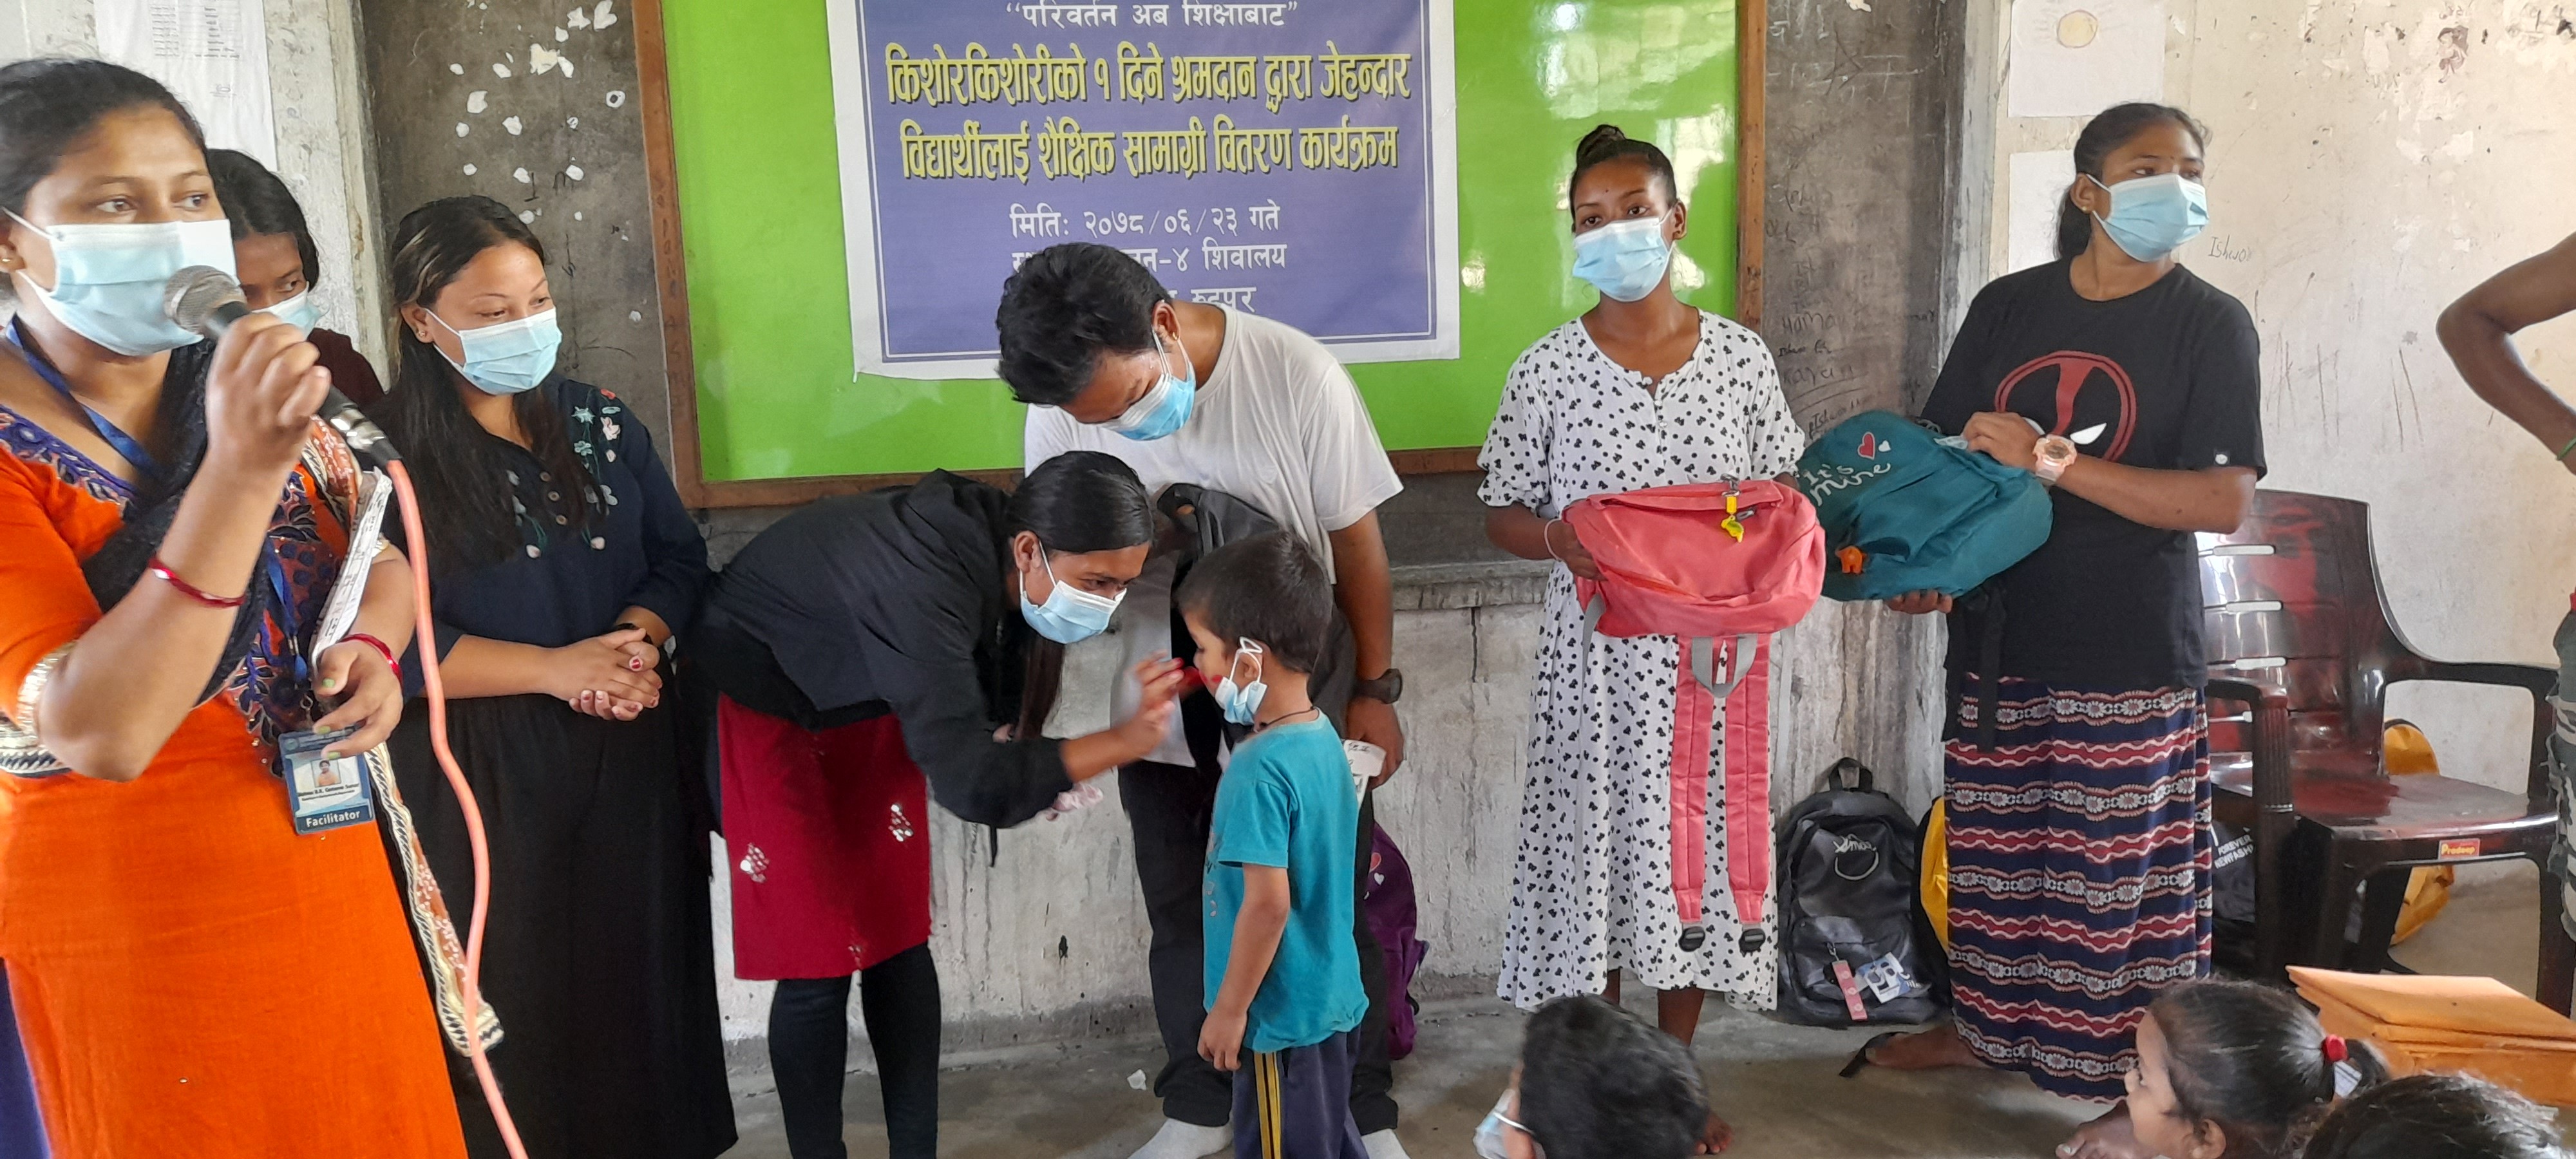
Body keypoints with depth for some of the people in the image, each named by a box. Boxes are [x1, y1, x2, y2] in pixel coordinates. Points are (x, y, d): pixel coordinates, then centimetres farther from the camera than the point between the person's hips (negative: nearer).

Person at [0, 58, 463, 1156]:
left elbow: (381, 561, 14)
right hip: (132, 929, -5)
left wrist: (371, 650, -9)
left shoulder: (257, 396, 2)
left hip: (333, 887, 6)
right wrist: (239, 471, -33)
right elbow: (100, 732, -27)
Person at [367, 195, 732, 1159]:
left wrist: (633, 643, -11)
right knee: (511, 1010, 7)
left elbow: (678, 557, 9)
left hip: (627, 756, 4)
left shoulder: (599, 423, 7)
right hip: (476, 772, -3)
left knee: (638, 983, 11)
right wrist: (554, 668, -18)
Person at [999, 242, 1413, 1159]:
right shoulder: (1063, 409, -13)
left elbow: (1356, 542, -11)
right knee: (1182, 917, 15)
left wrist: (1374, 692, -6)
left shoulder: (1295, 375, -22)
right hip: (1164, 716, 3)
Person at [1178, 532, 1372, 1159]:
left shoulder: (1260, 769, -25)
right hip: (1331, 998, 8)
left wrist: (1230, 1009, -17)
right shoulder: (1325, 738, 1)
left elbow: (1269, 903, -26)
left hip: (1281, 1013, -8)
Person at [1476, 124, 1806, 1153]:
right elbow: (1504, 516, 0)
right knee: (1595, 848, 7)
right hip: (1596, 652, -1)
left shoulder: (1742, 358, 1)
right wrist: (1559, 537, -21)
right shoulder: (1547, 370, -4)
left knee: (1696, 849, 10)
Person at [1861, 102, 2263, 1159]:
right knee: (1993, 849, 15)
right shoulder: (2005, 307, 6)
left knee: (2124, 872, 0)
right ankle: (1987, 1024, 35)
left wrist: (2057, 464, -21)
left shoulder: (2211, 325, -5)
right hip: (1997, 636, 4)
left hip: (2128, 656, -4)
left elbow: (2226, 500, -14)